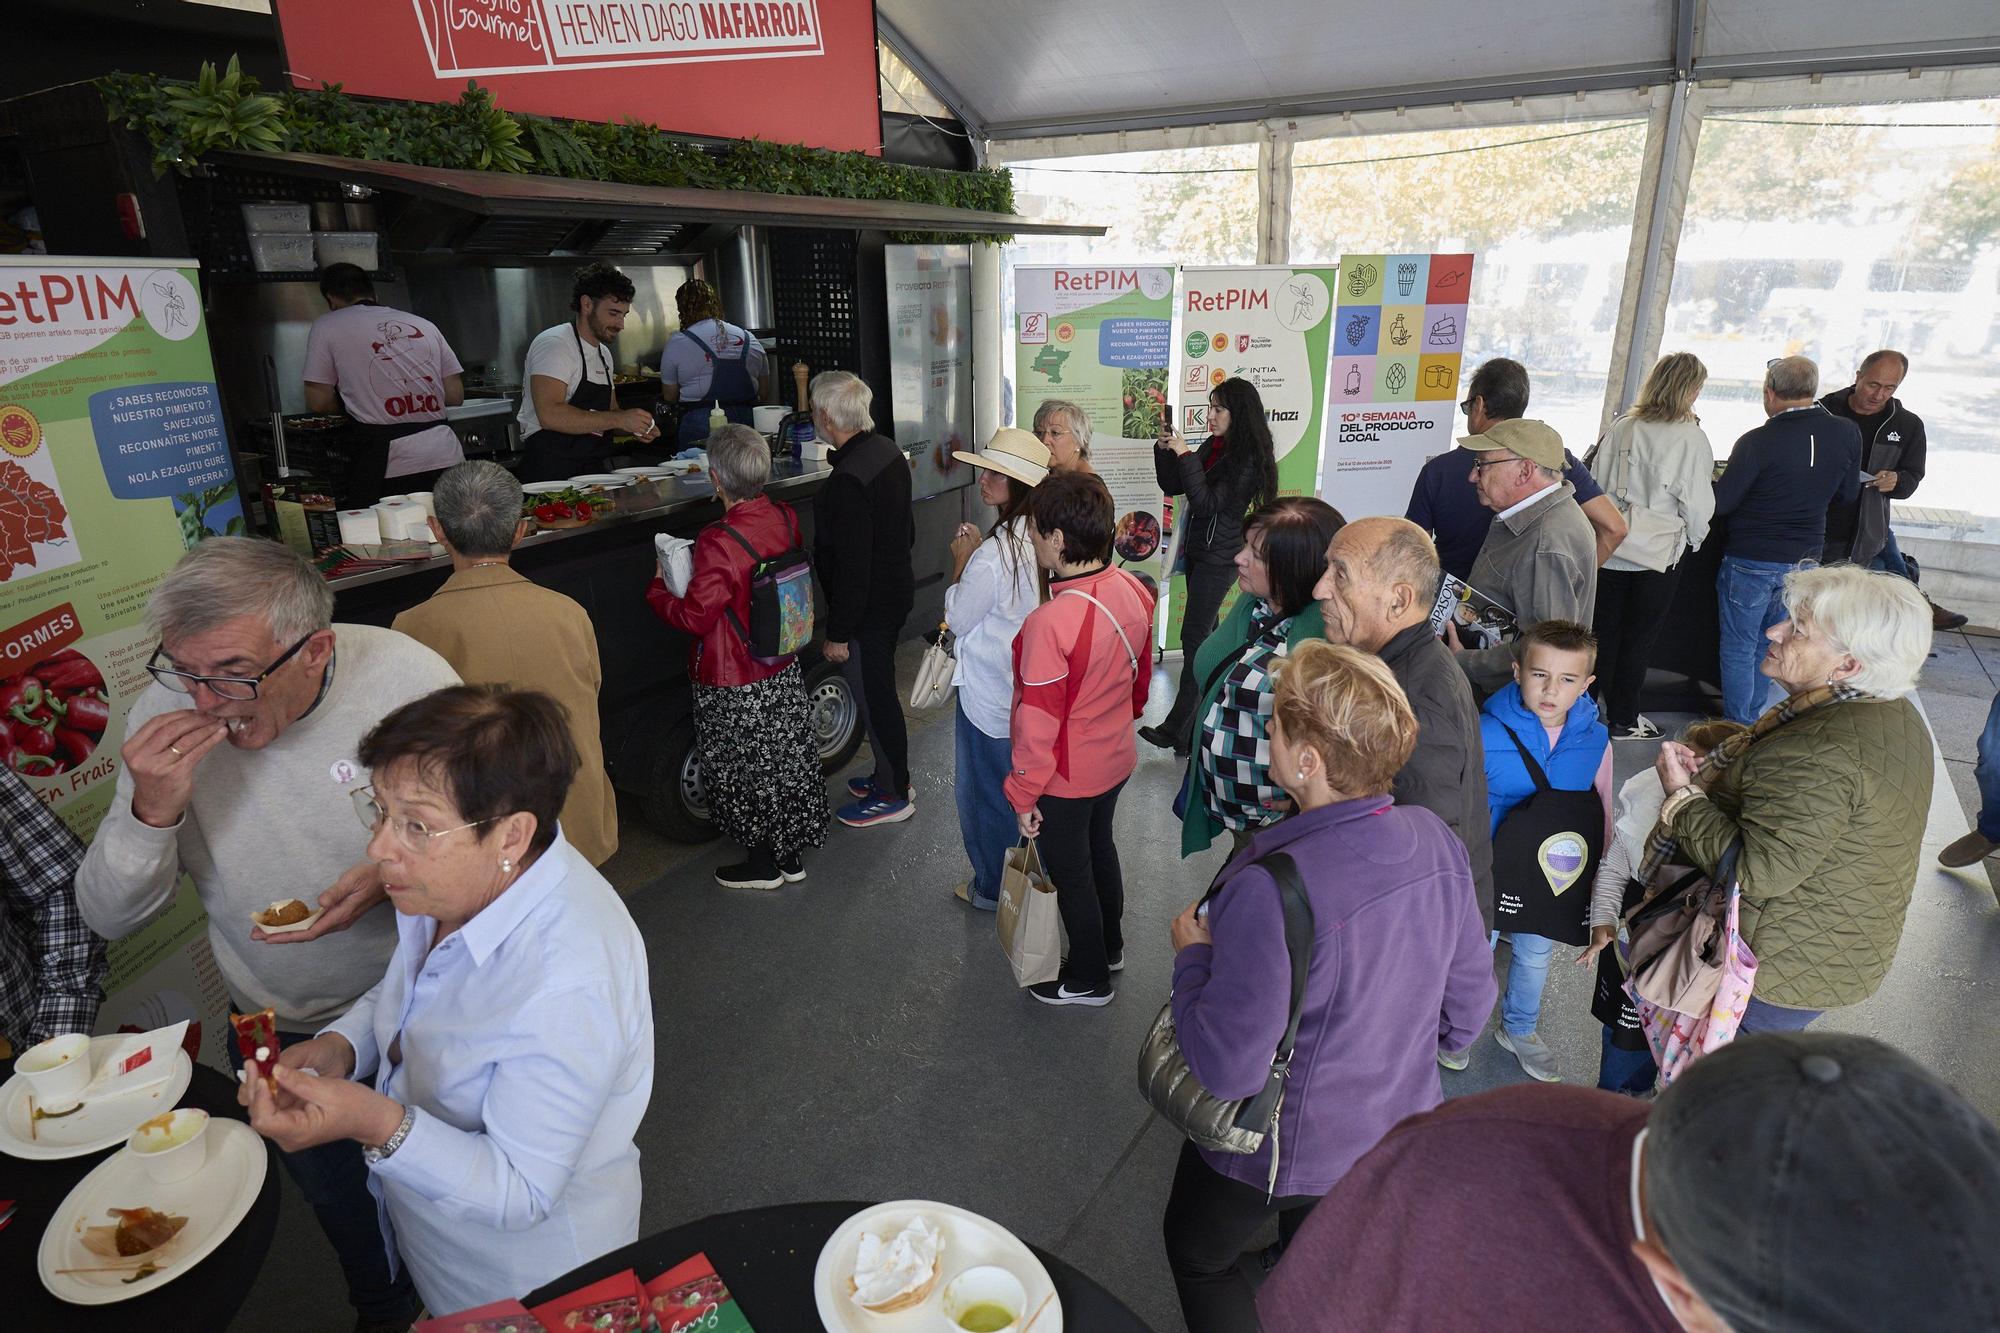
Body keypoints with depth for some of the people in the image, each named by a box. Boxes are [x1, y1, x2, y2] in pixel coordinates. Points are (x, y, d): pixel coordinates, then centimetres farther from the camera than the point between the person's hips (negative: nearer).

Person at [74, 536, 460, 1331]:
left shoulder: (410, 678, -24)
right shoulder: (166, 716, -16)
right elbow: (108, 919, -9)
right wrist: (151, 810, -28)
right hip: (280, 1031, 3)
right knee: (344, 1207, 25)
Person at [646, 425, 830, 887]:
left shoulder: (719, 543, -28)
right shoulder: (785, 518, -6)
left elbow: (695, 616, -22)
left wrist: (657, 589, -2)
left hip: (735, 684, -7)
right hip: (784, 673, 7)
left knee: (746, 769, 11)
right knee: (786, 758, 18)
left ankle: (763, 863, 27)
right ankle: (791, 854, 34)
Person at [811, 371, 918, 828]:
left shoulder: (848, 480, -27)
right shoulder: (888, 450, 2)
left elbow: (851, 565, -26)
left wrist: (838, 633, -18)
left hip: (868, 607, -9)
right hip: (897, 589, 9)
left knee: (874, 699, 6)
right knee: (880, 691, 22)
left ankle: (894, 794, 22)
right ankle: (890, 775, 38)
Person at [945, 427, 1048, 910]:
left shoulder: (993, 553, -27)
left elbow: (957, 619, -15)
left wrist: (961, 560, -6)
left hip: (989, 694, -8)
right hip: (1029, 684, 8)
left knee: (985, 789, 11)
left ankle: (992, 887, 28)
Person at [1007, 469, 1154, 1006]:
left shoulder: (1049, 624, -34)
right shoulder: (1133, 590, -11)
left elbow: (1038, 726, -25)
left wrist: (1023, 797, -12)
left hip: (1066, 779, -7)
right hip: (1116, 759, 7)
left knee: (1070, 873, 16)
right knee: (1100, 848, 29)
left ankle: (1089, 979, 38)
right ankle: (1110, 946, 51)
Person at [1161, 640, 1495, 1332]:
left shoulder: (1268, 891, -39)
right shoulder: (1435, 840, -16)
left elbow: (1227, 1068, -32)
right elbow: (1466, 1011, -3)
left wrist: (1192, 955, -16)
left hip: (1283, 1145, -6)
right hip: (1397, 1128, 6)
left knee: (1197, 1253, 25)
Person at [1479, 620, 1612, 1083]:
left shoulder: (1595, 741, -11)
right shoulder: (1486, 732, -21)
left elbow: (1604, 813, 3)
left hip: (1556, 879, 3)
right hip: (1490, 873, -3)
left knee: (1535, 956, 23)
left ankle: (1519, 1030, 50)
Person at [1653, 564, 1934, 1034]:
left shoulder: (1821, 754, -32)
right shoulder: (1893, 713, 1)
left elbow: (1754, 871, -31)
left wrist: (1682, 795, -20)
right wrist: (1709, 769, -2)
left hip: (1783, 967, -9)